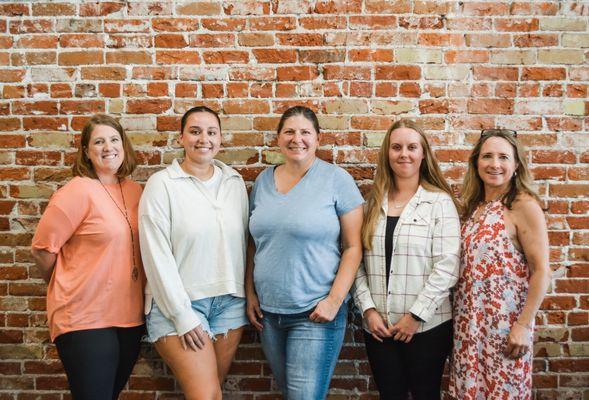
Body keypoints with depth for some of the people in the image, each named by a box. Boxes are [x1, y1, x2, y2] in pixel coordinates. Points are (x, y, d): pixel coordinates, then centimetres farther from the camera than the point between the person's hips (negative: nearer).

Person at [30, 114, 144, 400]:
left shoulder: (136, 191, 6)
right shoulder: (78, 191, -12)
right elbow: (42, 249, -9)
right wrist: (68, 288, 4)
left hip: (129, 317, 6)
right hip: (85, 320, -6)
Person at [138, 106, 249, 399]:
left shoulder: (235, 181, 6)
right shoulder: (161, 183, -7)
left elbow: (241, 241, 9)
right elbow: (157, 255, -10)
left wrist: (242, 297, 4)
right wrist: (183, 317, -12)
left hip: (229, 301, 4)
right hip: (178, 304, -4)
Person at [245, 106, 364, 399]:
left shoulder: (336, 179, -7)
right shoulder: (263, 181, 7)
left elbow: (353, 246, -9)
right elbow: (254, 244, 12)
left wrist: (334, 300, -15)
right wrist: (250, 293, 7)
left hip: (315, 314, -5)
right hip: (267, 312, 5)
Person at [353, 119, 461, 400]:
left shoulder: (440, 202, -4)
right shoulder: (373, 204, 7)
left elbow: (447, 267, -11)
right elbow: (358, 262, 4)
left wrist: (415, 316, -14)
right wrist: (368, 309, -6)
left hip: (427, 326, -3)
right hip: (378, 326, 3)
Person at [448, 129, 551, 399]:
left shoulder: (524, 205, -11)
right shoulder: (474, 206, 8)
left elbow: (541, 272, -14)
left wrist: (524, 325, -17)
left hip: (505, 322, -6)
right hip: (469, 321, 6)